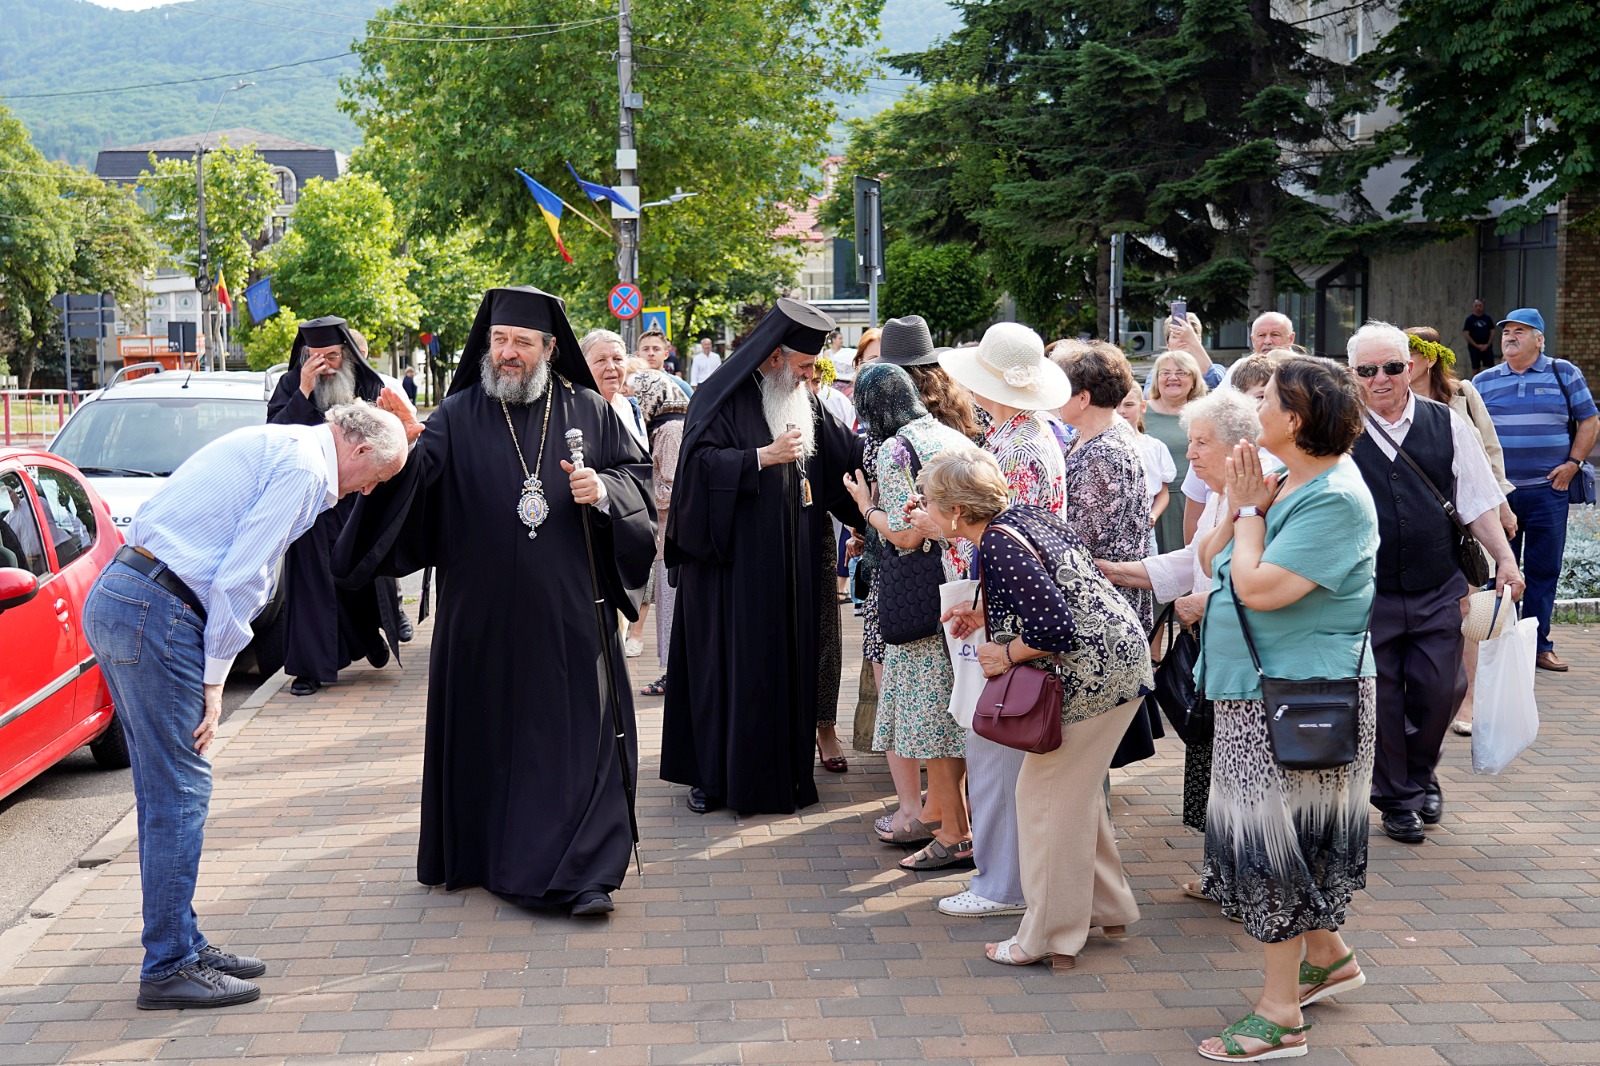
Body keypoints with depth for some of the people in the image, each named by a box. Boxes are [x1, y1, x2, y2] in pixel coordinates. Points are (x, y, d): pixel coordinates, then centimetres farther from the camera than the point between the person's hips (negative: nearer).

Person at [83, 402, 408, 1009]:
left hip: (117, 598, 10)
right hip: (155, 614, -10)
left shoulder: (276, 446, 21)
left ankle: (181, 943, 23)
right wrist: (214, 681, -10)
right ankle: (169, 969, 2)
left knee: (165, 788, 14)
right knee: (179, 790, -5)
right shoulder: (305, 468, -9)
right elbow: (239, 578, -16)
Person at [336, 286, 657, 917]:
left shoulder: (589, 412, 6)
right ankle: (483, 854, 23)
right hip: (485, 616, 0)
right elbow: (415, 476, -12)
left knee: (575, 735, 0)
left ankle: (578, 870, 5)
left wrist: (605, 490, -10)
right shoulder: (458, 416, 2)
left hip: (568, 613, 0)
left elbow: (639, 477, 11)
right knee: (488, 734, 8)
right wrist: (404, 445, -34)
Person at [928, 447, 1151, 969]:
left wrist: (1006, 654, -10)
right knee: (1075, 788, 21)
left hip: (1093, 669, -10)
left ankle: (1049, 938, 9)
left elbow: (1055, 629, -26)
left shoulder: (998, 544, -20)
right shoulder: (1021, 516, 9)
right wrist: (984, 617, 13)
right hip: (1119, 654, 10)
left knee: (1046, 793, 0)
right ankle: (1107, 907, 34)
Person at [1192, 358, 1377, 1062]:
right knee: (1283, 841, 19)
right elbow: (1211, 562, 9)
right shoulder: (1282, 481, 9)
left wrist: (1250, 511, -14)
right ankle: (1328, 957, 37)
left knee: (1275, 840, -2)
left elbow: (1258, 587, -27)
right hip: (1258, 689, 9)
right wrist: (1238, 507, -6)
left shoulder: (1335, 500, -20)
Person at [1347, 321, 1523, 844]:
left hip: (1438, 593, 2)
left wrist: (1504, 557, -1)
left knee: (1440, 691, 4)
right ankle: (1396, 798, 23)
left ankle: (1421, 775, 32)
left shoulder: (1449, 425, 2)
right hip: (1368, 595, -1)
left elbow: (1478, 501, 7)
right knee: (1380, 699, 5)